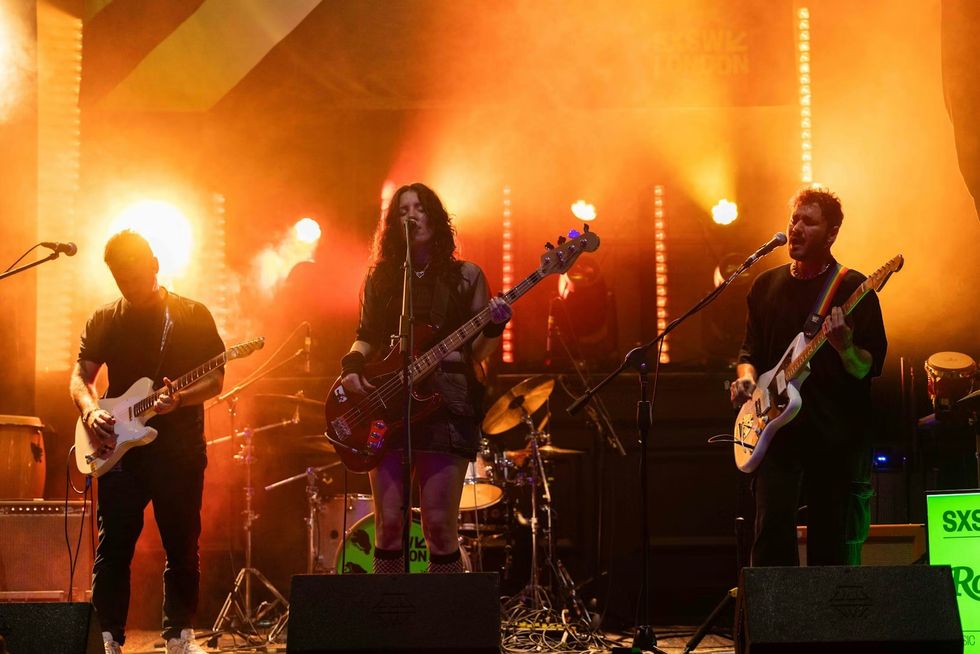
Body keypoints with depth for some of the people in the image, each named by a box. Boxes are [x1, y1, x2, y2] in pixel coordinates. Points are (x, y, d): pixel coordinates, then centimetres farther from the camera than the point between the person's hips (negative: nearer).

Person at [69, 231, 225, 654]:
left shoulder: (193, 316, 4)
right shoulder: (104, 321, 10)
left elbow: (215, 379, 1)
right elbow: (81, 375, 9)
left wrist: (179, 399, -18)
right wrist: (90, 410, -12)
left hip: (180, 449, -1)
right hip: (120, 447, 1)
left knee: (182, 547, 3)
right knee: (114, 548, -2)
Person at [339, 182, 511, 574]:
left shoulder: (465, 276, 8)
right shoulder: (380, 278, 14)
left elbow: (477, 351, 7)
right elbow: (366, 337, 18)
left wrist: (494, 328, -13)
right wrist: (352, 365, -2)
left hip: (446, 404, -2)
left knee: (440, 525, -6)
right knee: (388, 524, -1)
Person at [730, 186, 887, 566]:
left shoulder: (854, 289, -1)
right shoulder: (766, 286, 13)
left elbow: (869, 368, -5)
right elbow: (750, 349, 20)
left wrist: (844, 347, -26)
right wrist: (746, 377, -1)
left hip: (837, 437, -3)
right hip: (778, 431, 3)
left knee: (833, 547, 2)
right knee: (771, 532, -9)